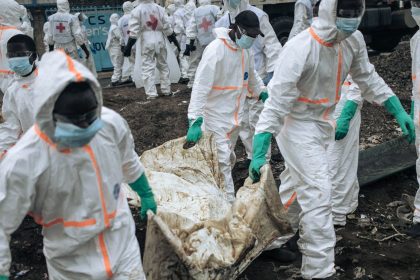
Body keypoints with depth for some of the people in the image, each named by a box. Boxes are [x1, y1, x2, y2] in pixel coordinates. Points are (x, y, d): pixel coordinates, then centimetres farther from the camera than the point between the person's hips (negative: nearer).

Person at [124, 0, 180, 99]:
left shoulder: (137, 10, -6)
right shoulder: (159, 8, 1)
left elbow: (134, 30, -9)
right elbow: (167, 26, 1)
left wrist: (128, 47, -4)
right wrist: (174, 39, 11)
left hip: (147, 41, -3)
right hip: (160, 40, 3)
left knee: (148, 68, 1)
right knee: (163, 65, 17)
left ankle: (151, 93, -5)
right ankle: (166, 90, 22)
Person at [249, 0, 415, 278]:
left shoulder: (354, 40, -8)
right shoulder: (301, 48, -29)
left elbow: (368, 78, 9)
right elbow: (276, 101, -30)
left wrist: (399, 111, 4)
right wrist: (259, 152, -32)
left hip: (323, 123, 8)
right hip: (297, 125, -7)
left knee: (300, 185, 22)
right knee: (319, 192, -12)